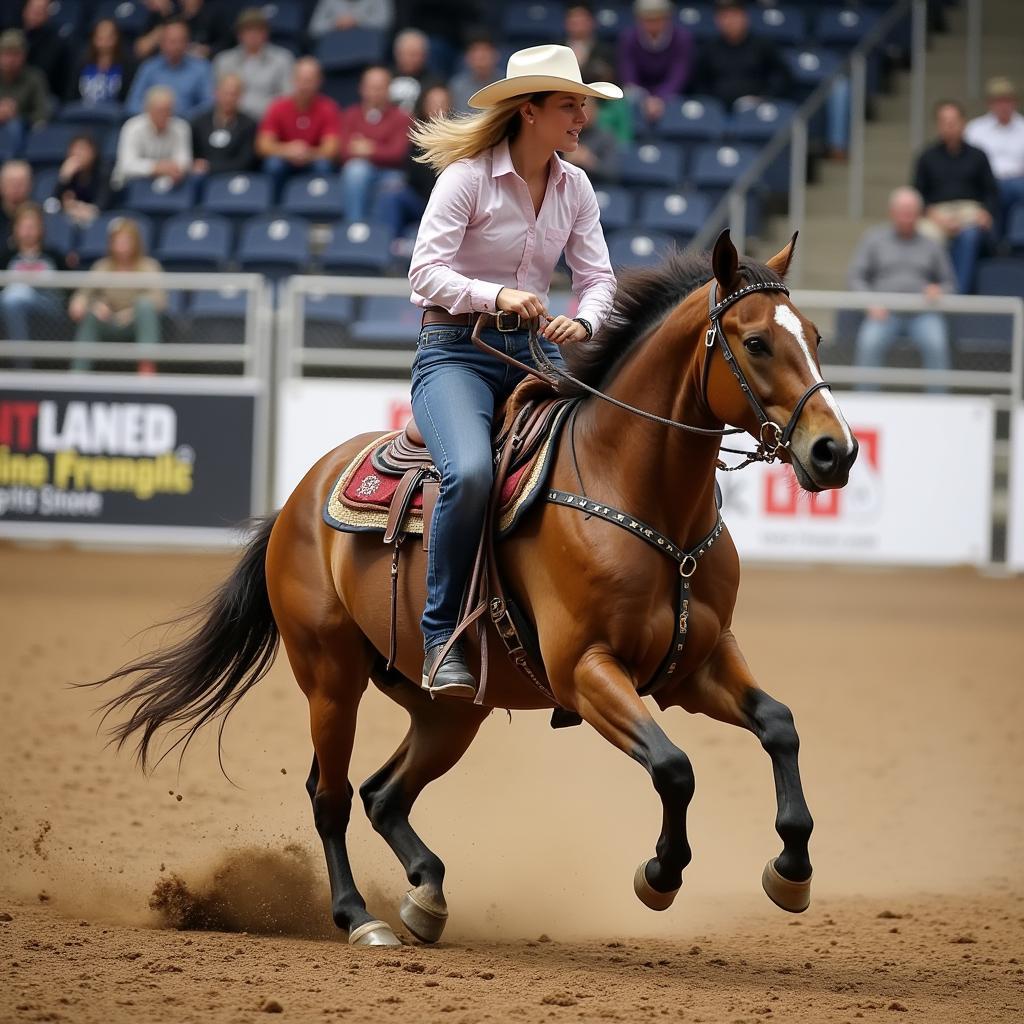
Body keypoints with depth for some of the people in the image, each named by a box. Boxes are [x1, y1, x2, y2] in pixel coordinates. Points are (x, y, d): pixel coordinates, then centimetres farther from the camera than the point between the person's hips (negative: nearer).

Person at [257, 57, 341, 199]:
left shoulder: (328, 108, -11)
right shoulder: (278, 107, -9)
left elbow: (331, 149, -19)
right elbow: (263, 145, -15)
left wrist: (309, 154, -41)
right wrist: (287, 150, -36)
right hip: (287, 163, 1)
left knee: (324, 166, -33)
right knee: (274, 164, -32)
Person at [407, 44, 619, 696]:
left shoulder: (575, 189, 8)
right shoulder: (467, 176, -9)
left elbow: (597, 276, 6)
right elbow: (426, 269, -15)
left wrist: (585, 321, -16)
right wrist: (495, 295, -31)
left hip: (534, 350, 6)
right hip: (455, 352, -6)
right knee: (472, 471, -34)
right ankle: (442, 635, -23)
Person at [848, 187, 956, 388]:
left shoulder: (932, 246, 18)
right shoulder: (873, 239, 16)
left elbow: (950, 283, 20)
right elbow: (856, 278, 9)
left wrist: (938, 291, -5)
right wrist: (871, 303, -10)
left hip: (922, 315, 1)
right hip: (884, 313, -1)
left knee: (937, 344, -32)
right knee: (869, 343, -33)